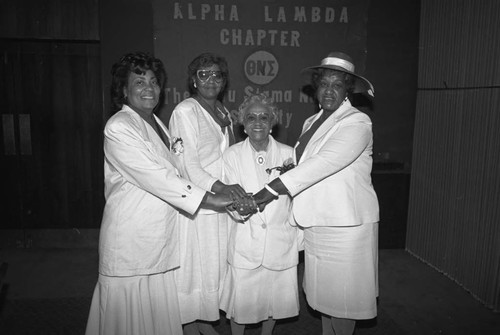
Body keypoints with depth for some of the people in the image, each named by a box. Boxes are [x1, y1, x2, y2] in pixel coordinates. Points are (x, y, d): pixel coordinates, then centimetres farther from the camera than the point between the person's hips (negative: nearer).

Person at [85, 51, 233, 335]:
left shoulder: (158, 124, 13)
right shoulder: (118, 127, -14)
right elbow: (154, 176, -21)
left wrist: (225, 189, 6)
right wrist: (208, 199, -20)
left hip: (162, 234, 7)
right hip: (131, 240, -7)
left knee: (161, 311, 16)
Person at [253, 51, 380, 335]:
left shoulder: (357, 123, -13)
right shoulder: (312, 123, 12)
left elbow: (324, 163, -25)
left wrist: (274, 189, -28)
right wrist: (286, 169, -6)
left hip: (345, 224, -7)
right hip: (316, 223, 7)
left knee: (343, 293, 7)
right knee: (325, 291, 20)